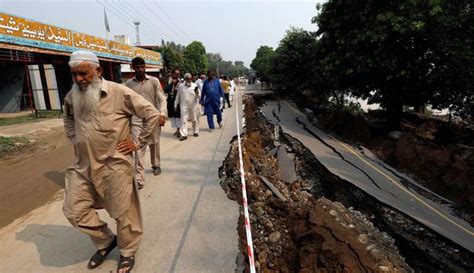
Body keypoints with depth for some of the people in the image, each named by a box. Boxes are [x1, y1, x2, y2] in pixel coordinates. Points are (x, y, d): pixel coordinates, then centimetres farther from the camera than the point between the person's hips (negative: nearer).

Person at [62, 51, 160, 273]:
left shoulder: (119, 92, -13)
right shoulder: (72, 97, 5)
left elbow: (152, 114, -11)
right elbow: (68, 119, 27)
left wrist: (138, 142, -10)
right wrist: (75, 140, 12)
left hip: (115, 164, -6)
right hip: (84, 165, 6)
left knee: (123, 212, 6)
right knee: (74, 210, 11)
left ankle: (127, 252, 32)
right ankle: (105, 241, 36)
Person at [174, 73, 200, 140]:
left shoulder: (195, 86, 3)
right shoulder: (181, 86, 6)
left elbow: (198, 96, 0)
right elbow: (178, 96, 12)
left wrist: (197, 93, -22)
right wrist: (175, 105, 11)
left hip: (193, 106, 0)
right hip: (184, 106, 0)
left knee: (195, 120, 10)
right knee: (183, 120, -6)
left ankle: (195, 132, 28)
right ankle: (184, 135, -5)